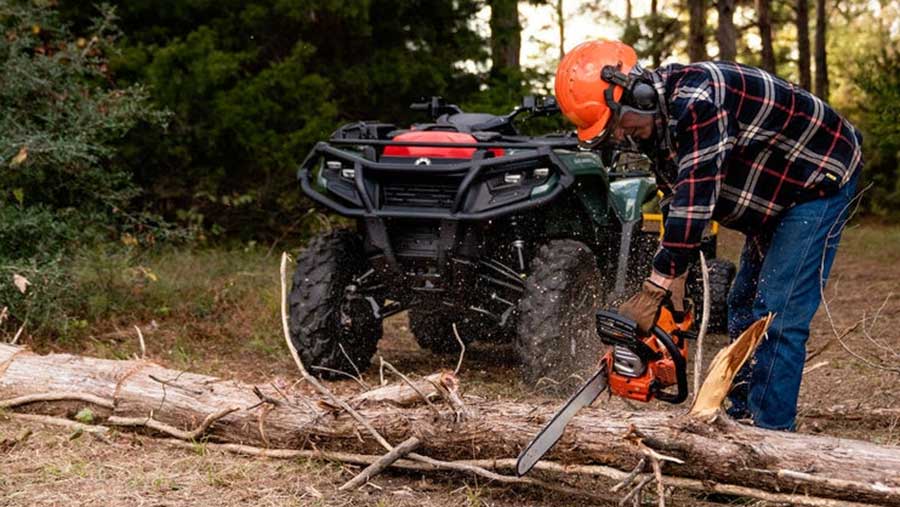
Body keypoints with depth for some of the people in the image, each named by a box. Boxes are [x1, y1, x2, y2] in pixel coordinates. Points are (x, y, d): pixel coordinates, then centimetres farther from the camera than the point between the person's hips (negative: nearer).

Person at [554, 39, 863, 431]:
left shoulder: (697, 100, -33)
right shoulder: (657, 119, -2)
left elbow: (695, 197, -37)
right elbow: (674, 200, 2)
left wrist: (652, 293, -34)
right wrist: (674, 284, -6)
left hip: (820, 180, -10)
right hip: (772, 198, 10)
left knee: (778, 316, -15)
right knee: (744, 307, 11)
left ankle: (770, 431, -10)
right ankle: (741, 418, 19)